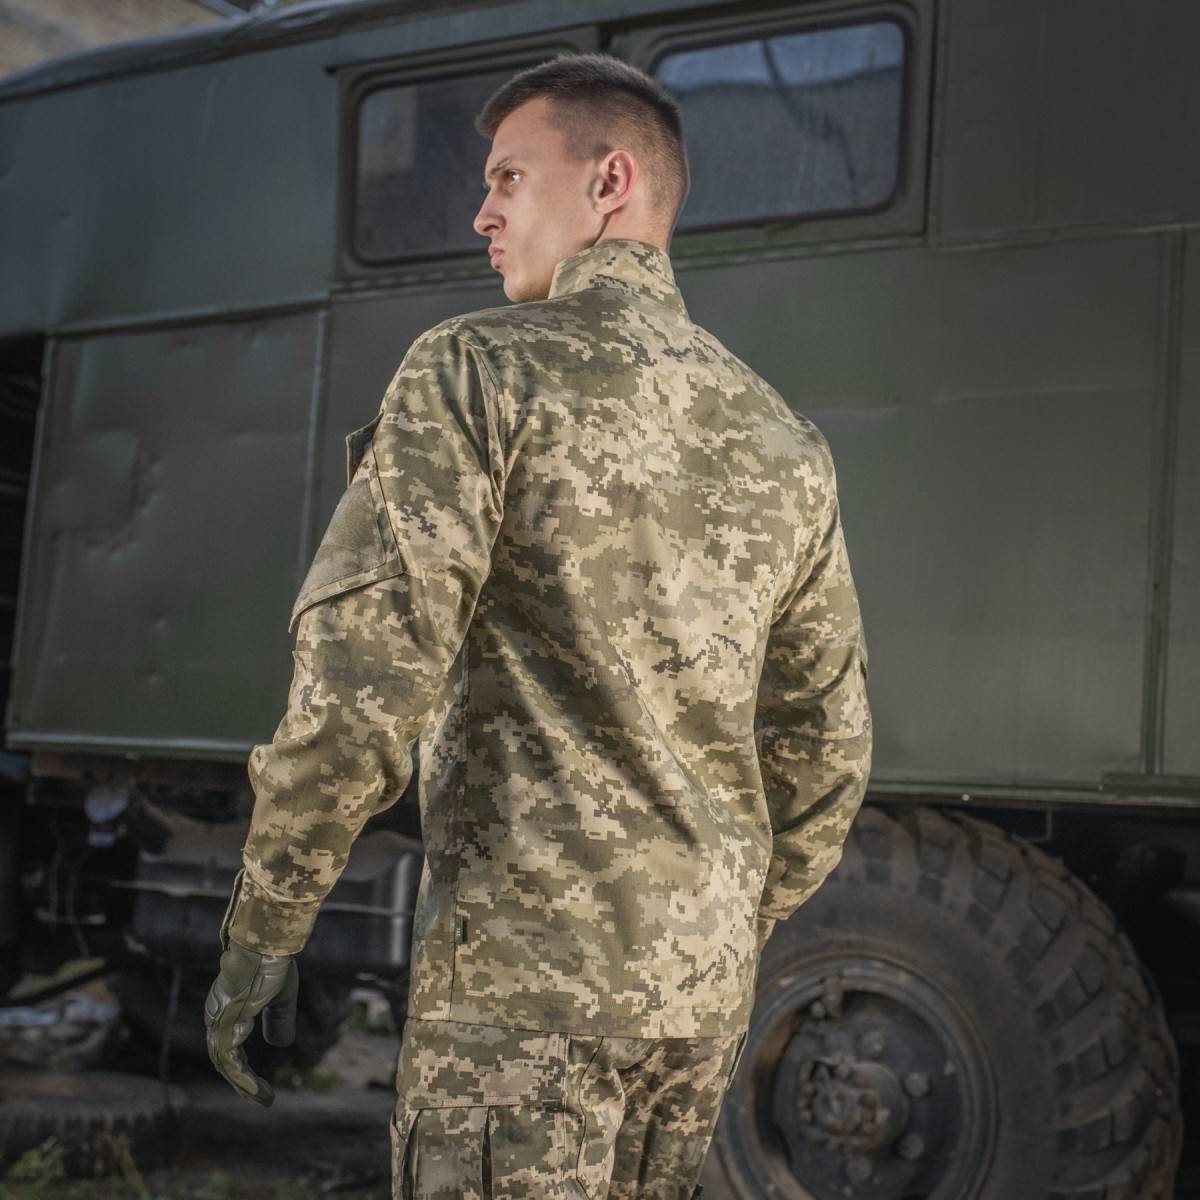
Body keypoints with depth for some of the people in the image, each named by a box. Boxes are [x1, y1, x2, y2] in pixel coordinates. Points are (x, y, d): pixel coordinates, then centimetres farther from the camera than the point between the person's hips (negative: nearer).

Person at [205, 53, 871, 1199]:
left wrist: (259, 934, -7)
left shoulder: (480, 370, -7)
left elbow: (362, 678, -16)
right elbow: (824, 753, 16)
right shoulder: (783, 445, 12)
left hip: (522, 975, -6)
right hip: (700, 993, 7)